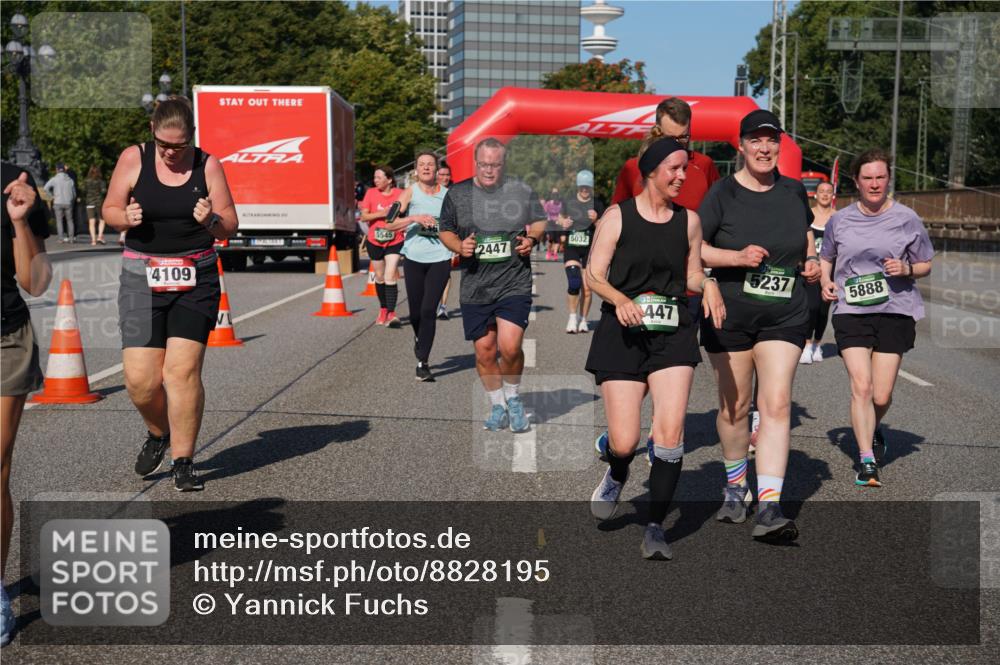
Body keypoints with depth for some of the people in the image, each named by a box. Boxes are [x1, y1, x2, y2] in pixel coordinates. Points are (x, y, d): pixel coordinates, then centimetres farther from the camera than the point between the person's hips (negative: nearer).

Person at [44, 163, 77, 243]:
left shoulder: (54, 179, -3)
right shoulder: (70, 180, 5)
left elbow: (46, 188, -12)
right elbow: (74, 193, 8)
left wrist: (52, 196, -2)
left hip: (58, 202, -2)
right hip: (68, 203, 2)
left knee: (59, 220, 3)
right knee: (69, 220, 8)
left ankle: (61, 238, -2)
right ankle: (71, 237, 4)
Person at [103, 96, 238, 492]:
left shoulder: (207, 166, 2)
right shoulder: (134, 159, 2)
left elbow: (230, 227, 5)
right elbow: (109, 210, 8)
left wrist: (211, 220, -18)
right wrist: (126, 217, -14)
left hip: (196, 279, -1)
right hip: (143, 277, 1)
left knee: (183, 370, -10)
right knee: (140, 380, -6)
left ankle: (183, 462, 2)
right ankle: (158, 433, 27)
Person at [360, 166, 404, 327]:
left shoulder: (400, 194, -6)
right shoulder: (371, 193, -2)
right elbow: (363, 217, -4)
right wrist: (381, 214, -17)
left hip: (394, 242, -3)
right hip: (375, 241, 3)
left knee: (390, 278, -14)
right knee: (380, 277, 15)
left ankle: (391, 314, -15)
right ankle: (383, 310, 32)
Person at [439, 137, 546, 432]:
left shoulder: (522, 191, 3)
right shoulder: (457, 193, 5)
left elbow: (539, 222, 17)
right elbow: (446, 231, 14)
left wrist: (532, 238, -4)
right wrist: (459, 246, -7)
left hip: (514, 284, -2)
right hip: (474, 287, 2)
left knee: (509, 347, -15)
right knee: (484, 351, 5)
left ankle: (513, 397, 13)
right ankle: (498, 406, 26)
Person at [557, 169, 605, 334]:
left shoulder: (597, 205, -1)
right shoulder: (569, 202, 4)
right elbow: (561, 217, 20)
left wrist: (596, 220, -20)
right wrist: (563, 223, -2)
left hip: (591, 249, 0)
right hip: (571, 248, 0)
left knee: (586, 288, 2)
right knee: (574, 283, -16)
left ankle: (583, 320, 19)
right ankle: (573, 317, 2)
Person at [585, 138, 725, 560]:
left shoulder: (689, 220, 8)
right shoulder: (617, 217, -1)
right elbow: (594, 275, -2)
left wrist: (708, 284, -5)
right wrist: (621, 299, -20)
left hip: (673, 335, 2)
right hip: (623, 335, -2)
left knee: (669, 434, -12)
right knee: (625, 442, -4)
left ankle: (655, 529, -1)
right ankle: (616, 476, 34)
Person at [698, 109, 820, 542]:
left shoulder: (794, 191, 7)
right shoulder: (722, 193, -4)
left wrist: (811, 259, 8)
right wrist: (738, 257, -19)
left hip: (784, 314, 2)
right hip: (729, 314, -1)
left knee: (776, 404, -11)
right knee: (734, 407, 9)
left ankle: (769, 509, -14)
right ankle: (736, 488, 33)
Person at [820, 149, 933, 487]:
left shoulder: (907, 219, 3)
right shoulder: (840, 220, 6)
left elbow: (925, 266, 10)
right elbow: (826, 258, 22)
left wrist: (906, 269, -11)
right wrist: (826, 282, 1)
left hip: (895, 311, 0)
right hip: (851, 310, 0)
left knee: (881, 397, 0)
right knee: (861, 386, -13)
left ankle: (872, 430, 35)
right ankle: (868, 462, -6)